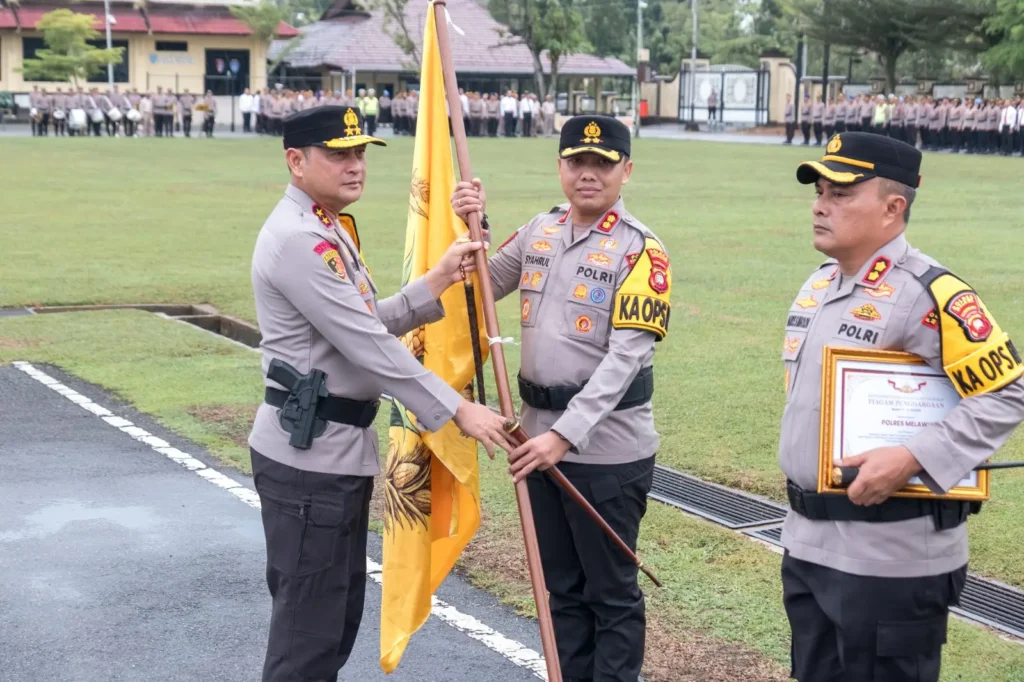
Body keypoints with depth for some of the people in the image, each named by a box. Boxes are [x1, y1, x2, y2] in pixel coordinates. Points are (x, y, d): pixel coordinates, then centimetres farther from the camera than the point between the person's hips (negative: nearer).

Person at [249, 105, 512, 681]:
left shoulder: (331, 231, 14)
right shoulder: (298, 239, -19)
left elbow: (368, 325, 15)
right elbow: (368, 347, -23)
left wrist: (437, 282, 4)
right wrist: (456, 410, -20)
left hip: (343, 447, 10)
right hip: (308, 455, -10)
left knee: (340, 610, 18)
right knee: (309, 623, -3)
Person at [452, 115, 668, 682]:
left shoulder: (639, 249, -13)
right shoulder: (538, 231, 7)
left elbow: (624, 358, -20)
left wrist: (566, 433, -27)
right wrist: (468, 226, -1)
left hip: (607, 447, -6)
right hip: (541, 436, 6)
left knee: (611, 591, 6)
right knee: (561, 586, 18)